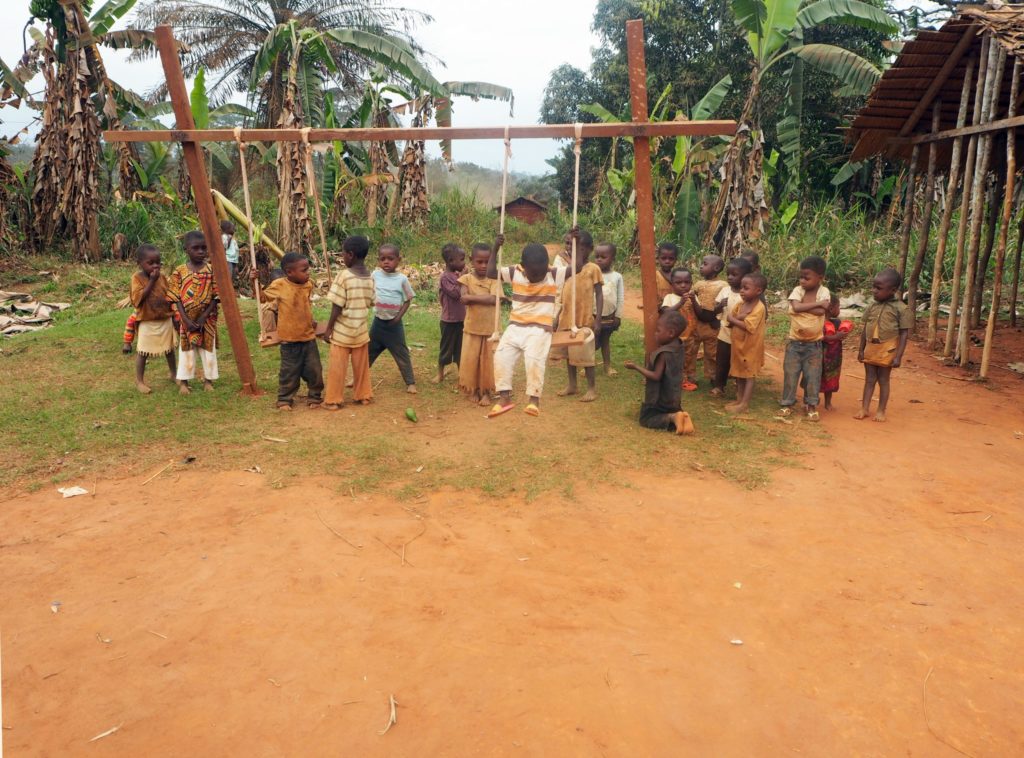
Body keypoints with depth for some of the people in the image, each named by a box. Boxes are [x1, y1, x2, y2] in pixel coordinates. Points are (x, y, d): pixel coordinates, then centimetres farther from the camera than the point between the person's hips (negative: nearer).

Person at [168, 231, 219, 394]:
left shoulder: (211, 270, -5)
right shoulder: (180, 271, -5)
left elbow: (215, 296, -6)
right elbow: (176, 298, -5)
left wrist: (203, 317, -13)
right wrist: (186, 320, -14)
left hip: (207, 319, 0)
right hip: (186, 320, 0)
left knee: (208, 349, 9)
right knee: (186, 350, 8)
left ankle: (208, 380, 23)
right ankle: (184, 382, 19)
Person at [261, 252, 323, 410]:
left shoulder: (308, 285, 0)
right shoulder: (278, 285, -13)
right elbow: (262, 296, 4)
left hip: (308, 336, 4)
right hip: (289, 339, -3)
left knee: (314, 369, 7)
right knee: (289, 372, 6)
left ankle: (315, 396, 25)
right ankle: (284, 399, 23)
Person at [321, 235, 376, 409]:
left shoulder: (343, 275, -17)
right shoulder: (370, 278, -1)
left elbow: (337, 307, -16)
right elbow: (370, 303, 6)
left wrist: (328, 328, -8)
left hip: (342, 331, -5)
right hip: (361, 330, 5)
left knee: (337, 367, 4)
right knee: (361, 365, 15)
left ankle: (333, 400, 11)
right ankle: (363, 395, 26)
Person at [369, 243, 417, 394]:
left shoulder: (402, 278, -9)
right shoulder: (375, 275, -2)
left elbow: (408, 300, -3)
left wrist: (398, 316, -10)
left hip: (394, 323, -3)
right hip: (378, 321, 3)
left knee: (401, 353, 4)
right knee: (368, 352, 15)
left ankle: (410, 382, 12)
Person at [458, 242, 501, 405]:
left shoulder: (494, 279, -2)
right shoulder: (467, 279, -2)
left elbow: (494, 299, -18)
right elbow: (464, 299, -17)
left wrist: (472, 297, -17)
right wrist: (484, 298, -18)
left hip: (491, 328, 0)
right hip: (472, 328, 0)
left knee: (488, 360, 6)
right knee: (471, 360, 6)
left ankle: (486, 392, 19)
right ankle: (473, 390, 23)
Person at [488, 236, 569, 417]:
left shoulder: (554, 275, -3)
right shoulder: (515, 273, 2)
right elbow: (491, 273, 3)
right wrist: (495, 249, -4)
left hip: (540, 329, -3)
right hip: (515, 326, 3)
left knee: (534, 359, -23)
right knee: (501, 356, -12)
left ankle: (534, 398, -6)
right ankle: (504, 397, -3)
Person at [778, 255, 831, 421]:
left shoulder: (824, 291, -8)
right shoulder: (798, 290, -5)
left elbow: (820, 312, -23)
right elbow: (796, 307, -24)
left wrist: (803, 306, -16)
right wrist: (817, 303, -20)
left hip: (814, 344, -1)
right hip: (794, 342, 1)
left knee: (813, 375, 5)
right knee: (790, 373, 5)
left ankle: (811, 405, 18)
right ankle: (787, 404, 16)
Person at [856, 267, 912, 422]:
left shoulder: (901, 309, -12)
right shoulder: (872, 307, 2)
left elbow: (904, 334, -11)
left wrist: (898, 356, -15)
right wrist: (861, 349, 8)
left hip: (887, 350, -4)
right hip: (870, 348, 4)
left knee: (883, 380, 6)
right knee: (869, 379, 10)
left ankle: (881, 411, 16)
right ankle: (864, 408, 16)